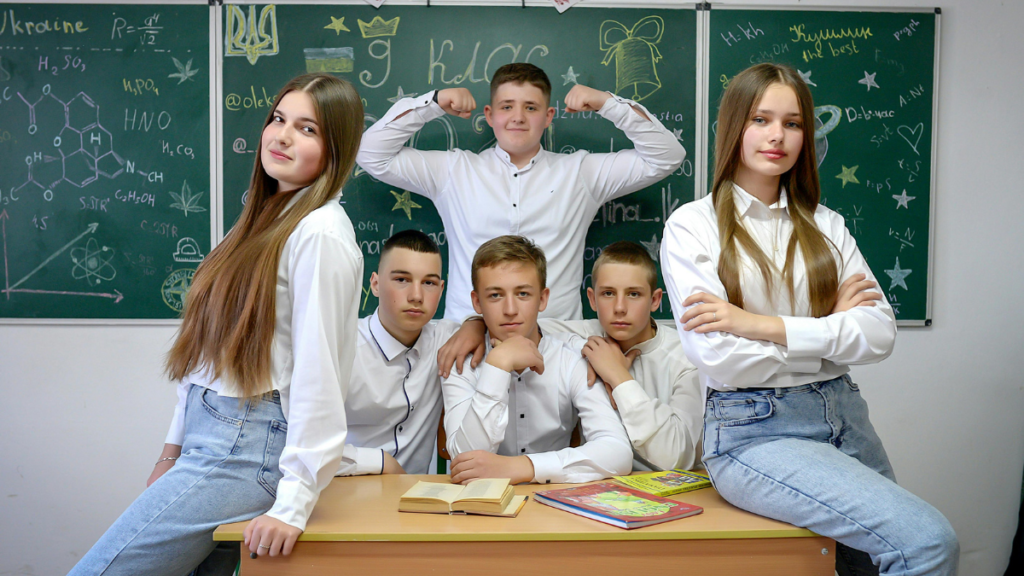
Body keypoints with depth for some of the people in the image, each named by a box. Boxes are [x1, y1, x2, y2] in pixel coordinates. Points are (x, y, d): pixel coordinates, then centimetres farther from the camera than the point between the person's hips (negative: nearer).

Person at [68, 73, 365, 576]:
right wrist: (174, 449, 17)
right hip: (207, 435, 9)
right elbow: (208, 352, 15)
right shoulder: (269, 218, 14)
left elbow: (318, 370, -19)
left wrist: (294, 502, -19)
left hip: (247, 449, -9)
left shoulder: (321, 233, -15)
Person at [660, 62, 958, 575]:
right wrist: (833, 330, -5)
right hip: (753, 430, -5)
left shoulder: (825, 225, 11)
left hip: (842, 414, 5)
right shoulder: (692, 225, -2)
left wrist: (765, 325, -13)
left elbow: (881, 333, -2)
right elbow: (716, 357, -14)